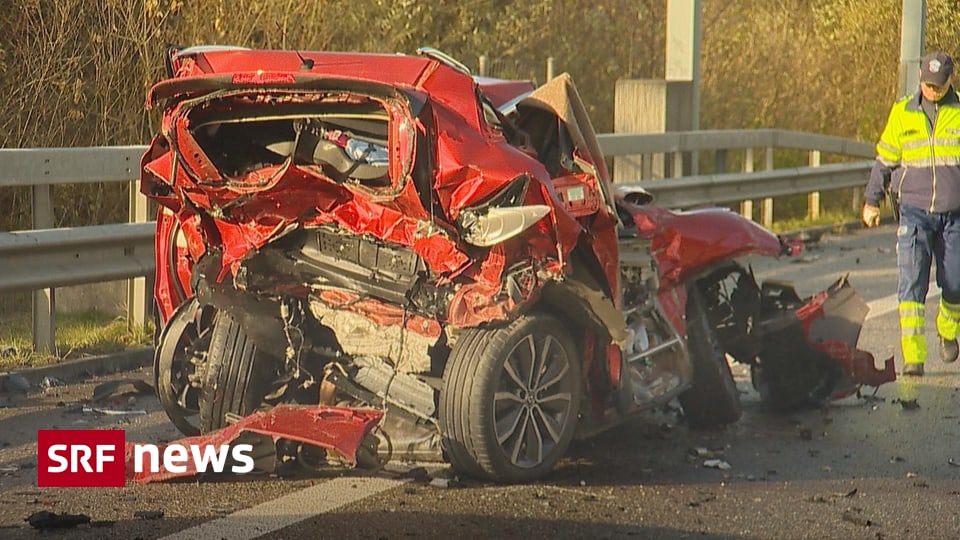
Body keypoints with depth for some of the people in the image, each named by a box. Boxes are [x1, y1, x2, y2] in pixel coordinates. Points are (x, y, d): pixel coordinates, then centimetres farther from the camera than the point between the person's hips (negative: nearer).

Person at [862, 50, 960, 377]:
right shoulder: (902, 113, 6)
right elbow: (884, 160, 15)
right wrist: (871, 200, 15)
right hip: (914, 211, 0)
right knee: (911, 283, -10)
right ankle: (913, 356, -12)